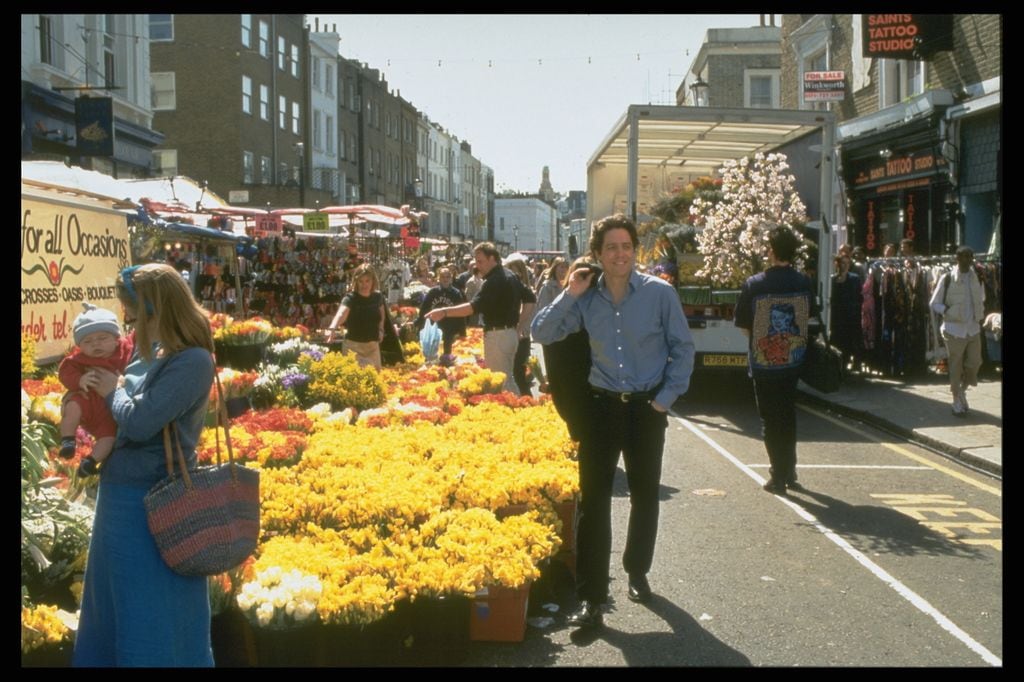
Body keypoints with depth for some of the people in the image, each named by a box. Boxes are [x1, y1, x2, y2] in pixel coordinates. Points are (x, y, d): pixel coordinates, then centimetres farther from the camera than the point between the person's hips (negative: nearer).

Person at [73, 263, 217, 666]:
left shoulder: (192, 361, -22)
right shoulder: (153, 352, 5)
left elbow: (139, 422, -26)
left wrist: (114, 390, -8)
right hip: (121, 494, 9)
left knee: (154, 620, 4)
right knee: (114, 607, 24)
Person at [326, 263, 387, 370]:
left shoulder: (378, 297, -2)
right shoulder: (351, 298, -18)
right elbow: (341, 313, -39)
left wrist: (380, 329, 4)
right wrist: (332, 328, -58)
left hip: (373, 345, 5)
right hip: (354, 345, -5)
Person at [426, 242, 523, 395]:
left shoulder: (494, 281, -19)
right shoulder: (510, 276, 12)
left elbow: (474, 306, -30)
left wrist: (445, 312, -36)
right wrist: (518, 323, 22)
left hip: (497, 336, -10)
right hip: (511, 333, 10)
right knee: (508, 379, 17)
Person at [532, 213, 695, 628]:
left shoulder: (660, 293, -8)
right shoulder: (587, 300, -1)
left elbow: (683, 349, -2)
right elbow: (541, 334, 0)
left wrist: (666, 398, -7)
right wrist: (569, 295, -11)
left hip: (647, 408, -1)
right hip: (603, 406, 1)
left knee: (645, 496, 14)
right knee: (593, 500, -5)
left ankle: (637, 572, 35)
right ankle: (591, 597, -2)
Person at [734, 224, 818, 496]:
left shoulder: (754, 285, -16)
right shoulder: (804, 283, -6)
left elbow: (743, 326, -8)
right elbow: (809, 316, 8)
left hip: (764, 361, -3)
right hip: (793, 359, 3)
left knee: (770, 419, 7)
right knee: (788, 415, 18)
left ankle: (779, 477, 8)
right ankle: (789, 473, 25)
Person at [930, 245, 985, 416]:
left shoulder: (977, 278, 6)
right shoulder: (947, 279, -7)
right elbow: (934, 303, -2)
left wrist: (980, 314, 5)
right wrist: (948, 311, -17)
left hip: (974, 329, 4)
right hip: (955, 329, -4)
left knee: (974, 363, 2)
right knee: (956, 367, 3)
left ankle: (962, 390, 28)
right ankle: (957, 401, 16)